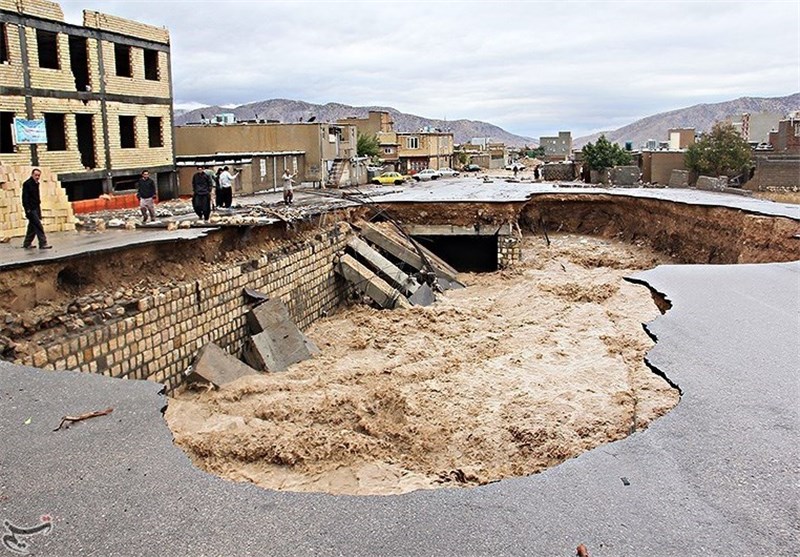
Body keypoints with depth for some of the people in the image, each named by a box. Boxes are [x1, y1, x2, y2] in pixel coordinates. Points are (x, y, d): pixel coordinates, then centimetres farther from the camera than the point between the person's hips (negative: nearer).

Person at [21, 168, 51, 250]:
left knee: (33, 226, 13)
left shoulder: (36, 184, 14)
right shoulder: (27, 184, -11)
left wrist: (39, 209, 19)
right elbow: (25, 197, -15)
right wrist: (27, 209, -21)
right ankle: (43, 244, -11)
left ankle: (27, 244, 22)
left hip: (36, 208, 9)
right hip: (31, 209, -9)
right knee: (38, 226, -11)